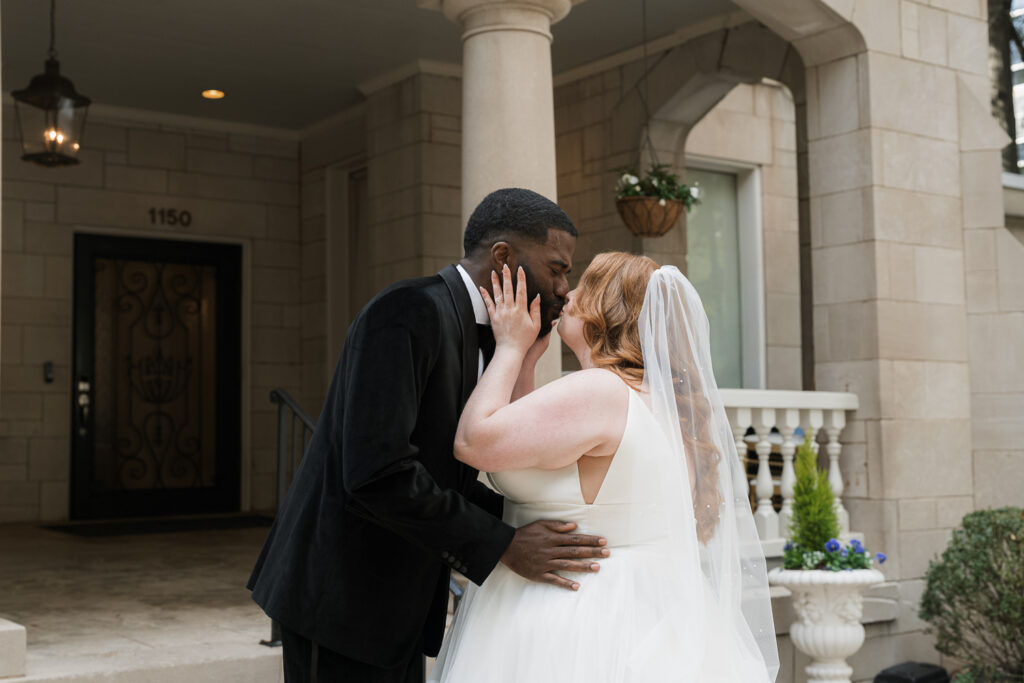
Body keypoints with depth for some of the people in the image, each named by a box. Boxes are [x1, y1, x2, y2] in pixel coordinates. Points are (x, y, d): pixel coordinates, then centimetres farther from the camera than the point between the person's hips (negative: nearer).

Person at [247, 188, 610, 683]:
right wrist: (503, 545, -21)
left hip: (395, 599, 9)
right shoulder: (408, 312, -18)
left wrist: (527, 524, 0)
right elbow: (376, 473, -27)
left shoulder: (475, 336, 11)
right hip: (342, 593, -9)